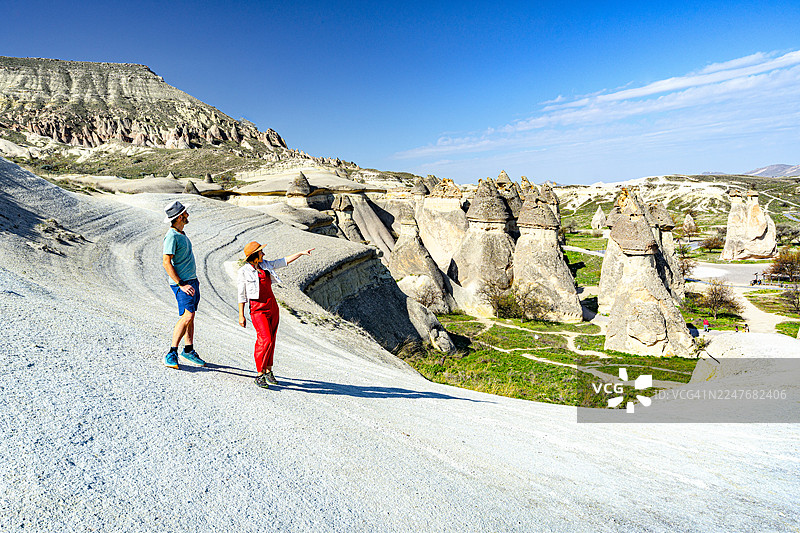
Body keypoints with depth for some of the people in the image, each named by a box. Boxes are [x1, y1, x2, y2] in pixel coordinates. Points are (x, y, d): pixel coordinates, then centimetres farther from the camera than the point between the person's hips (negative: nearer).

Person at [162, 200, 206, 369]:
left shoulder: (181, 233, 14)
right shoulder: (171, 236, -15)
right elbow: (167, 263, -19)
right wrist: (181, 284, -22)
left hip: (191, 280, 9)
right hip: (181, 282, -9)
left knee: (190, 316, 12)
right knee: (187, 316, -16)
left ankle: (189, 350, 21)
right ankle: (171, 354, -8)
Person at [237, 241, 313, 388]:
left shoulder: (265, 265, 9)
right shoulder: (243, 272, -7)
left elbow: (284, 261, 16)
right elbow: (241, 295, -5)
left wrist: (302, 253, 13)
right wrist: (241, 315, -5)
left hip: (272, 306, 6)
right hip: (258, 308, -6)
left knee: (271, 339, 10)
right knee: (265, 340, -15)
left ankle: (268, 371, 22)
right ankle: (260, 375, -5)